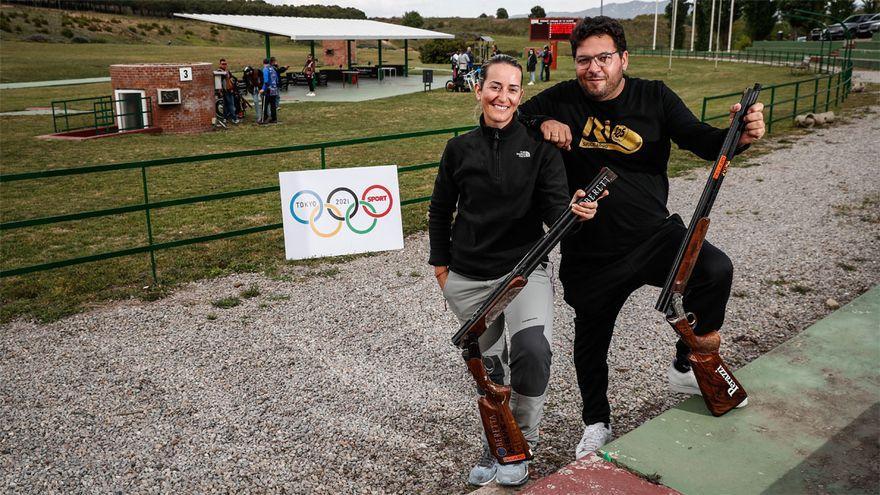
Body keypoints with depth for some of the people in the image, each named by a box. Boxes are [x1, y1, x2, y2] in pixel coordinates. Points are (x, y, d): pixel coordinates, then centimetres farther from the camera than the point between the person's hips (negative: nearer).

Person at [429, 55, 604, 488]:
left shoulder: (539, 147, -5)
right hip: (467, 278, 2)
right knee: (487, 365, 13)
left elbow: (553, 209, -9)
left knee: (532, 349, -25)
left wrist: (575, 211, -31)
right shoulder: (459, 148, 1)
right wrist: (441, 264, 10)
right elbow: (440, 210, 12)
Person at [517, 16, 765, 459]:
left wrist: (738, 136, -28)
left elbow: (701, 140, -6)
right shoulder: (563, 100, -2)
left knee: (716, 270, -28)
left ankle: (687, 367, -3)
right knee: (590, 341, 15)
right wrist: (543, 123, -18)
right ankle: (596, 422, 42)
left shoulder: (654, 97, -1)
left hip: (654, 236, 0)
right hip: (590, 253, 1)